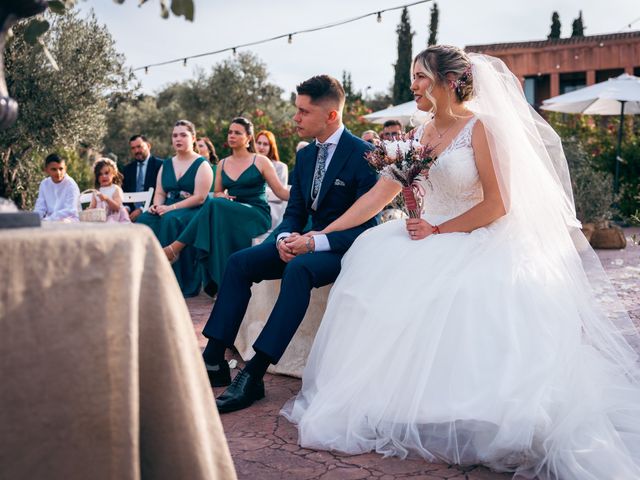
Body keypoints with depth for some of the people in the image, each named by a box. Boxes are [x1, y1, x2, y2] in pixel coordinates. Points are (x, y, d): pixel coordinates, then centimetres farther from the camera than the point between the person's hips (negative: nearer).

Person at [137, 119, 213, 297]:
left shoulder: (202, 165, -1)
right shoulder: (166, 165, 18)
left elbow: (199, 198, -12)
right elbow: (159, 193, 15)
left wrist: (171, 208, -20)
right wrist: (157, 205, -10)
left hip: (193, 211, -5)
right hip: (167, 211, 5)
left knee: (171, 220, -36)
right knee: (144, 220, -24)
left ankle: (175, 281, -32)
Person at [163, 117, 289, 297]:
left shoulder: (261, 161, 2)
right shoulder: (223, 164, 15)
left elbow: (281, 191, -2)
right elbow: (217, 193, 21)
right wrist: (221, 196, -3)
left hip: (257, 215, -4)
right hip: (231, 213, 4)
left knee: (215, 206, -30)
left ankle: (175, 248, -28)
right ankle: (218, 281, -29)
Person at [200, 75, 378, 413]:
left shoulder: (363, 154, -13)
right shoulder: (305, 155, 10)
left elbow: (366, 224, -17)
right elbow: (295, 212, 12)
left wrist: (313, 243, -26)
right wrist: (285, 239, -12)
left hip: (346, 247, -7)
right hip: (309, 243, 8)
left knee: (299, 269, -37)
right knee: (239, 262, -11)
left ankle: (254, 375, -34)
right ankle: (214, 360, -12)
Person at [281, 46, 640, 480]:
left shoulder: (482, 127, -9)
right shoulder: (421, 137, 11)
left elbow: (498, 204, -13)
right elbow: (379, 194, 7)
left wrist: (438, 231, -15)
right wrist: (323, 235, 0)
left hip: (482, 245, -6)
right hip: (437, 242, 6)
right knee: (375, 262, -16)